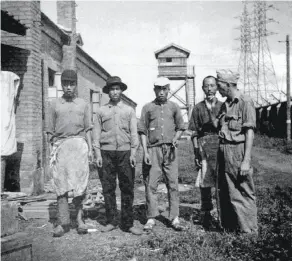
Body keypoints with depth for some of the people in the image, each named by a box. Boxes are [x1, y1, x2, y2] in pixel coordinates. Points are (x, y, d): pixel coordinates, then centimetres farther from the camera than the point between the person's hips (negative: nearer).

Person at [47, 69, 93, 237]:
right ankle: (64, 222, 4)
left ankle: (80, 217, 10)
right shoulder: (55, 105, 13)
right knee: (61, 184, -1)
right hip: (60, 145, 1)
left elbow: (88, 128, 11)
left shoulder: (83, 104, 14)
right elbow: (51, 131, 12)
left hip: (79, 144, 0)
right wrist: (53, 149, 4)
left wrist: (90, 148, 2)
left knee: (80, 182, -5)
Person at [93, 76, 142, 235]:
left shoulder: (129, 110, 13)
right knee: (108, 188, 2)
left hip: (125, 152, 0)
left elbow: (134, 133, 8)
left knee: (127, 189, -1)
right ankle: (111, 222, 12)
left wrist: (133, 153, -2)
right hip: (107, 152, 0)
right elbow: (96, 133, 8)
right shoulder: (101, 111, 12)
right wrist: (98, 154, -1)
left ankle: (128, 224, 6)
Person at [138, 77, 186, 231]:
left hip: (170, 149, 1)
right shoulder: (148, 108, 7)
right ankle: (151, 218, 8)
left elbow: (180, 127, 18)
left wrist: (175, 139, -2)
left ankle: (174, 218, 8)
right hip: (153, 149, -1)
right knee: (151, 184, -1)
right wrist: (145, 152, -4)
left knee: (173, 184, 1)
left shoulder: (174, 107, 11)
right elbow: (142, 131, 4)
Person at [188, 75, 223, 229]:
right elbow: (194, 133, 7)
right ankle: (205, 215, 14)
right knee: (204, 183, 2)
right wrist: (196, 152, -2)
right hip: (204, 148, 0)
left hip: (222, 147, 1)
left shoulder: (223, 106, 10)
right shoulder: (198, 108, 8)